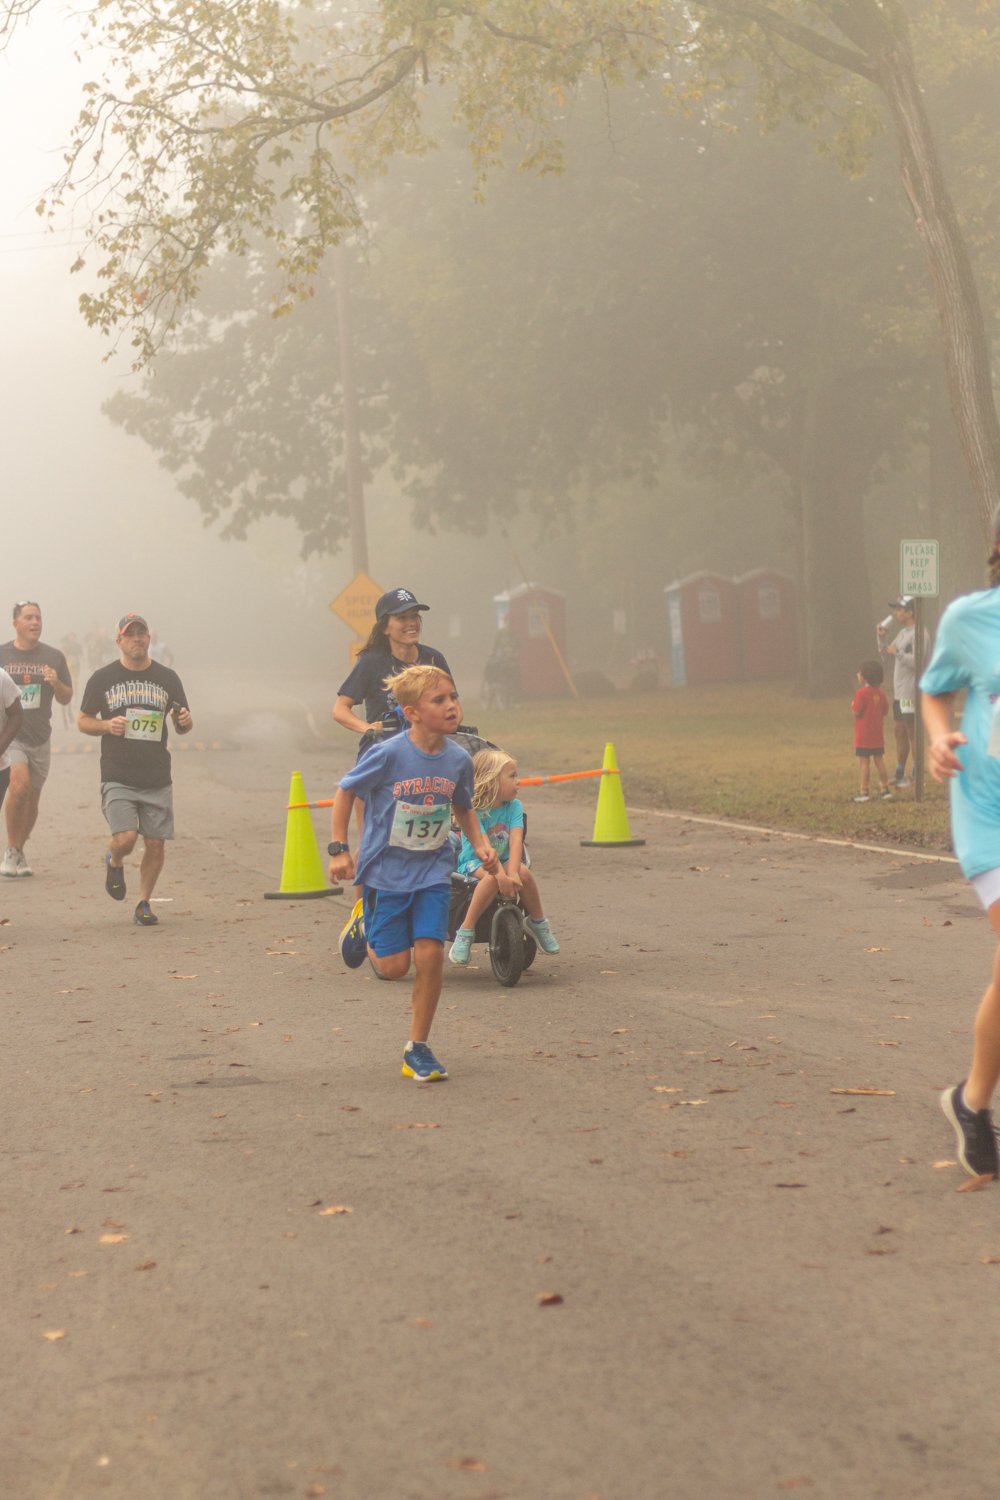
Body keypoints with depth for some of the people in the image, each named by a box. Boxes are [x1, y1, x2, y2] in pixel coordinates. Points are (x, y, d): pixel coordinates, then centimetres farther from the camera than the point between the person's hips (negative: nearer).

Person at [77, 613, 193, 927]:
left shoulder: (167, 678, 9)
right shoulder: (103, 678, 4)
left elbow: (183, 726, 16)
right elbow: (83, 721, 9)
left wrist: (184, 721, -8)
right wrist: (107, 725, -11)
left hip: (157, 779, 2)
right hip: (117, 778, -2)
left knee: (155, 844, 0)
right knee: (125, 838, -16)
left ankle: (144, 903, 19)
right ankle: (114, 862, 20)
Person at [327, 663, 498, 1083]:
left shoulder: (458, 760, -4)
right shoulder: (388, 754, -19)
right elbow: (345, 792, -5)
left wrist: (479, 844, 0)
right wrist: (339, 850, -9)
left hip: (432, 871, 3)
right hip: (386, 871, -3)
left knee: (430, 956, -8)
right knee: (393, 966, 1)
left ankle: (417, 1049, 7)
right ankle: (364, 926, 36)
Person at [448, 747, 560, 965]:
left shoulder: (513, 806, -5)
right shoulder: (472, 810, -19)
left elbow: (515, 840, -19)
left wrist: (513, 871, -35)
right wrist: (502, 875, -41)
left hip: (503, 860, 4)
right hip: (474, 862, -4)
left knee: (524, 873, -27)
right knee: (492, 878, -37)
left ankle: (538, 923, -2)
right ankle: (465, 933, -28)